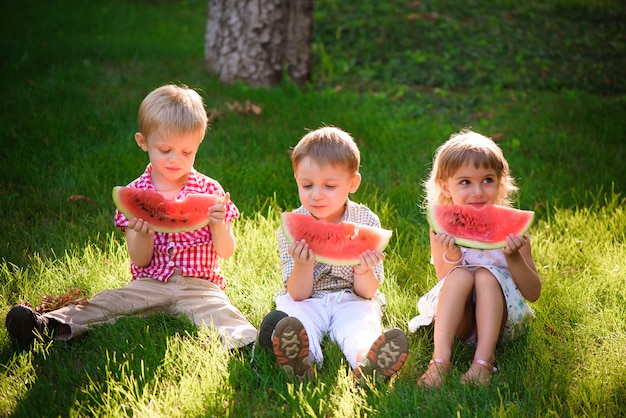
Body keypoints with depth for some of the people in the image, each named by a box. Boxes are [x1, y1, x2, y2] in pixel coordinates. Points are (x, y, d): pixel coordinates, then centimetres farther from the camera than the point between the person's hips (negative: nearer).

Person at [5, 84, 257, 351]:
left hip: (198, 285, -1)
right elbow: (141, 260, 0)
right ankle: (48, 326, -38)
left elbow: (226, 252, 1)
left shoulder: (209, 190, 3)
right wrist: (143, 233, -22)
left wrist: (217, 224, -20)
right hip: (150, 283, 1)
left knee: (218, 309, -32)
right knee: (107, 301, -22)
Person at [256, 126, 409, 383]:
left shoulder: (367, 222, -4)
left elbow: (367, 292, -4)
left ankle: (366, 361, -63)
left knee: (361, 322, -31)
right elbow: (298, 294, -8)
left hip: (352, 301, 0)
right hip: (306, 301, 0)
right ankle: (302, 359, -62)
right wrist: (303, 266, -29)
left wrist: (363, 272, -28)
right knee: (292, 313, -31)